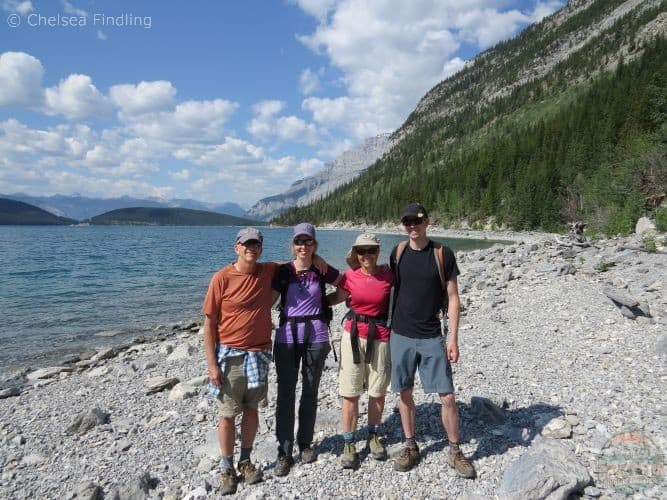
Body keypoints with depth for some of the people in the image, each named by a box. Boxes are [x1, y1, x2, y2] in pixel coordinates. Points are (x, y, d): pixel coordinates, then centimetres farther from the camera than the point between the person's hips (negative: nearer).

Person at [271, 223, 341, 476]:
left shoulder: (323, 271, 0)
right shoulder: (282, 272, -3)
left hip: (316, 337, 1)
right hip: (287, 337, -1)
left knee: (310, 392, 12)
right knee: (286, 394, 3)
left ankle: (305, 443, 30)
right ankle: (284, 452, 15)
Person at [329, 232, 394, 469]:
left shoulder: (389, 274, -4)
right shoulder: (350, 277, -2)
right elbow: (334, 299, 10)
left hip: (381, 337, 0)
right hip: (353, 335, 0)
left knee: (378, 392, 11)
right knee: (350, 393, 4)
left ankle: (373, 437, 33)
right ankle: (349, 444, 18)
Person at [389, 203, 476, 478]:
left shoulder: (442, 254, -5)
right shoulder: (398, 252, 2)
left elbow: (453, 298, -3)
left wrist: (453, 338, -8)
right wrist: (389, 325, 10)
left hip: (432, 337, -2)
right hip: (400, 336, 2)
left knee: (447, 396, 0)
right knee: (404, 393, 10)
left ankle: (455, 451, 20)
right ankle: (410, 446, 29)